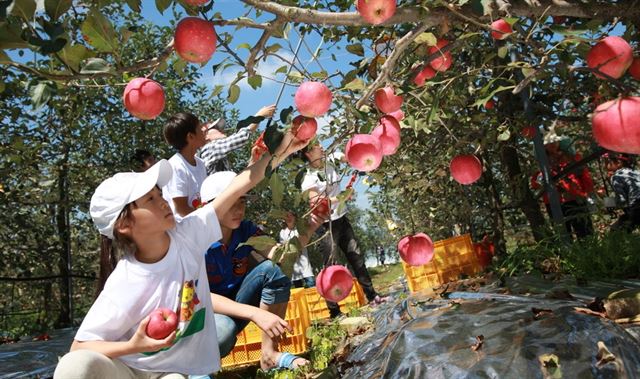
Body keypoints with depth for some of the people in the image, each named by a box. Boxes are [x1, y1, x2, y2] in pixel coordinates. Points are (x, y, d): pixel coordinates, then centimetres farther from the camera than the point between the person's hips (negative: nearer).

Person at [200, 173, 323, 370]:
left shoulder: (246, 229, -8)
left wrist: (308, 229, -40)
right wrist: (255, 313, -40)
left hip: (235, 309, 5)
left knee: (273, 269, -22)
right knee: (224, 330, -41)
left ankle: (269, 354, -12)